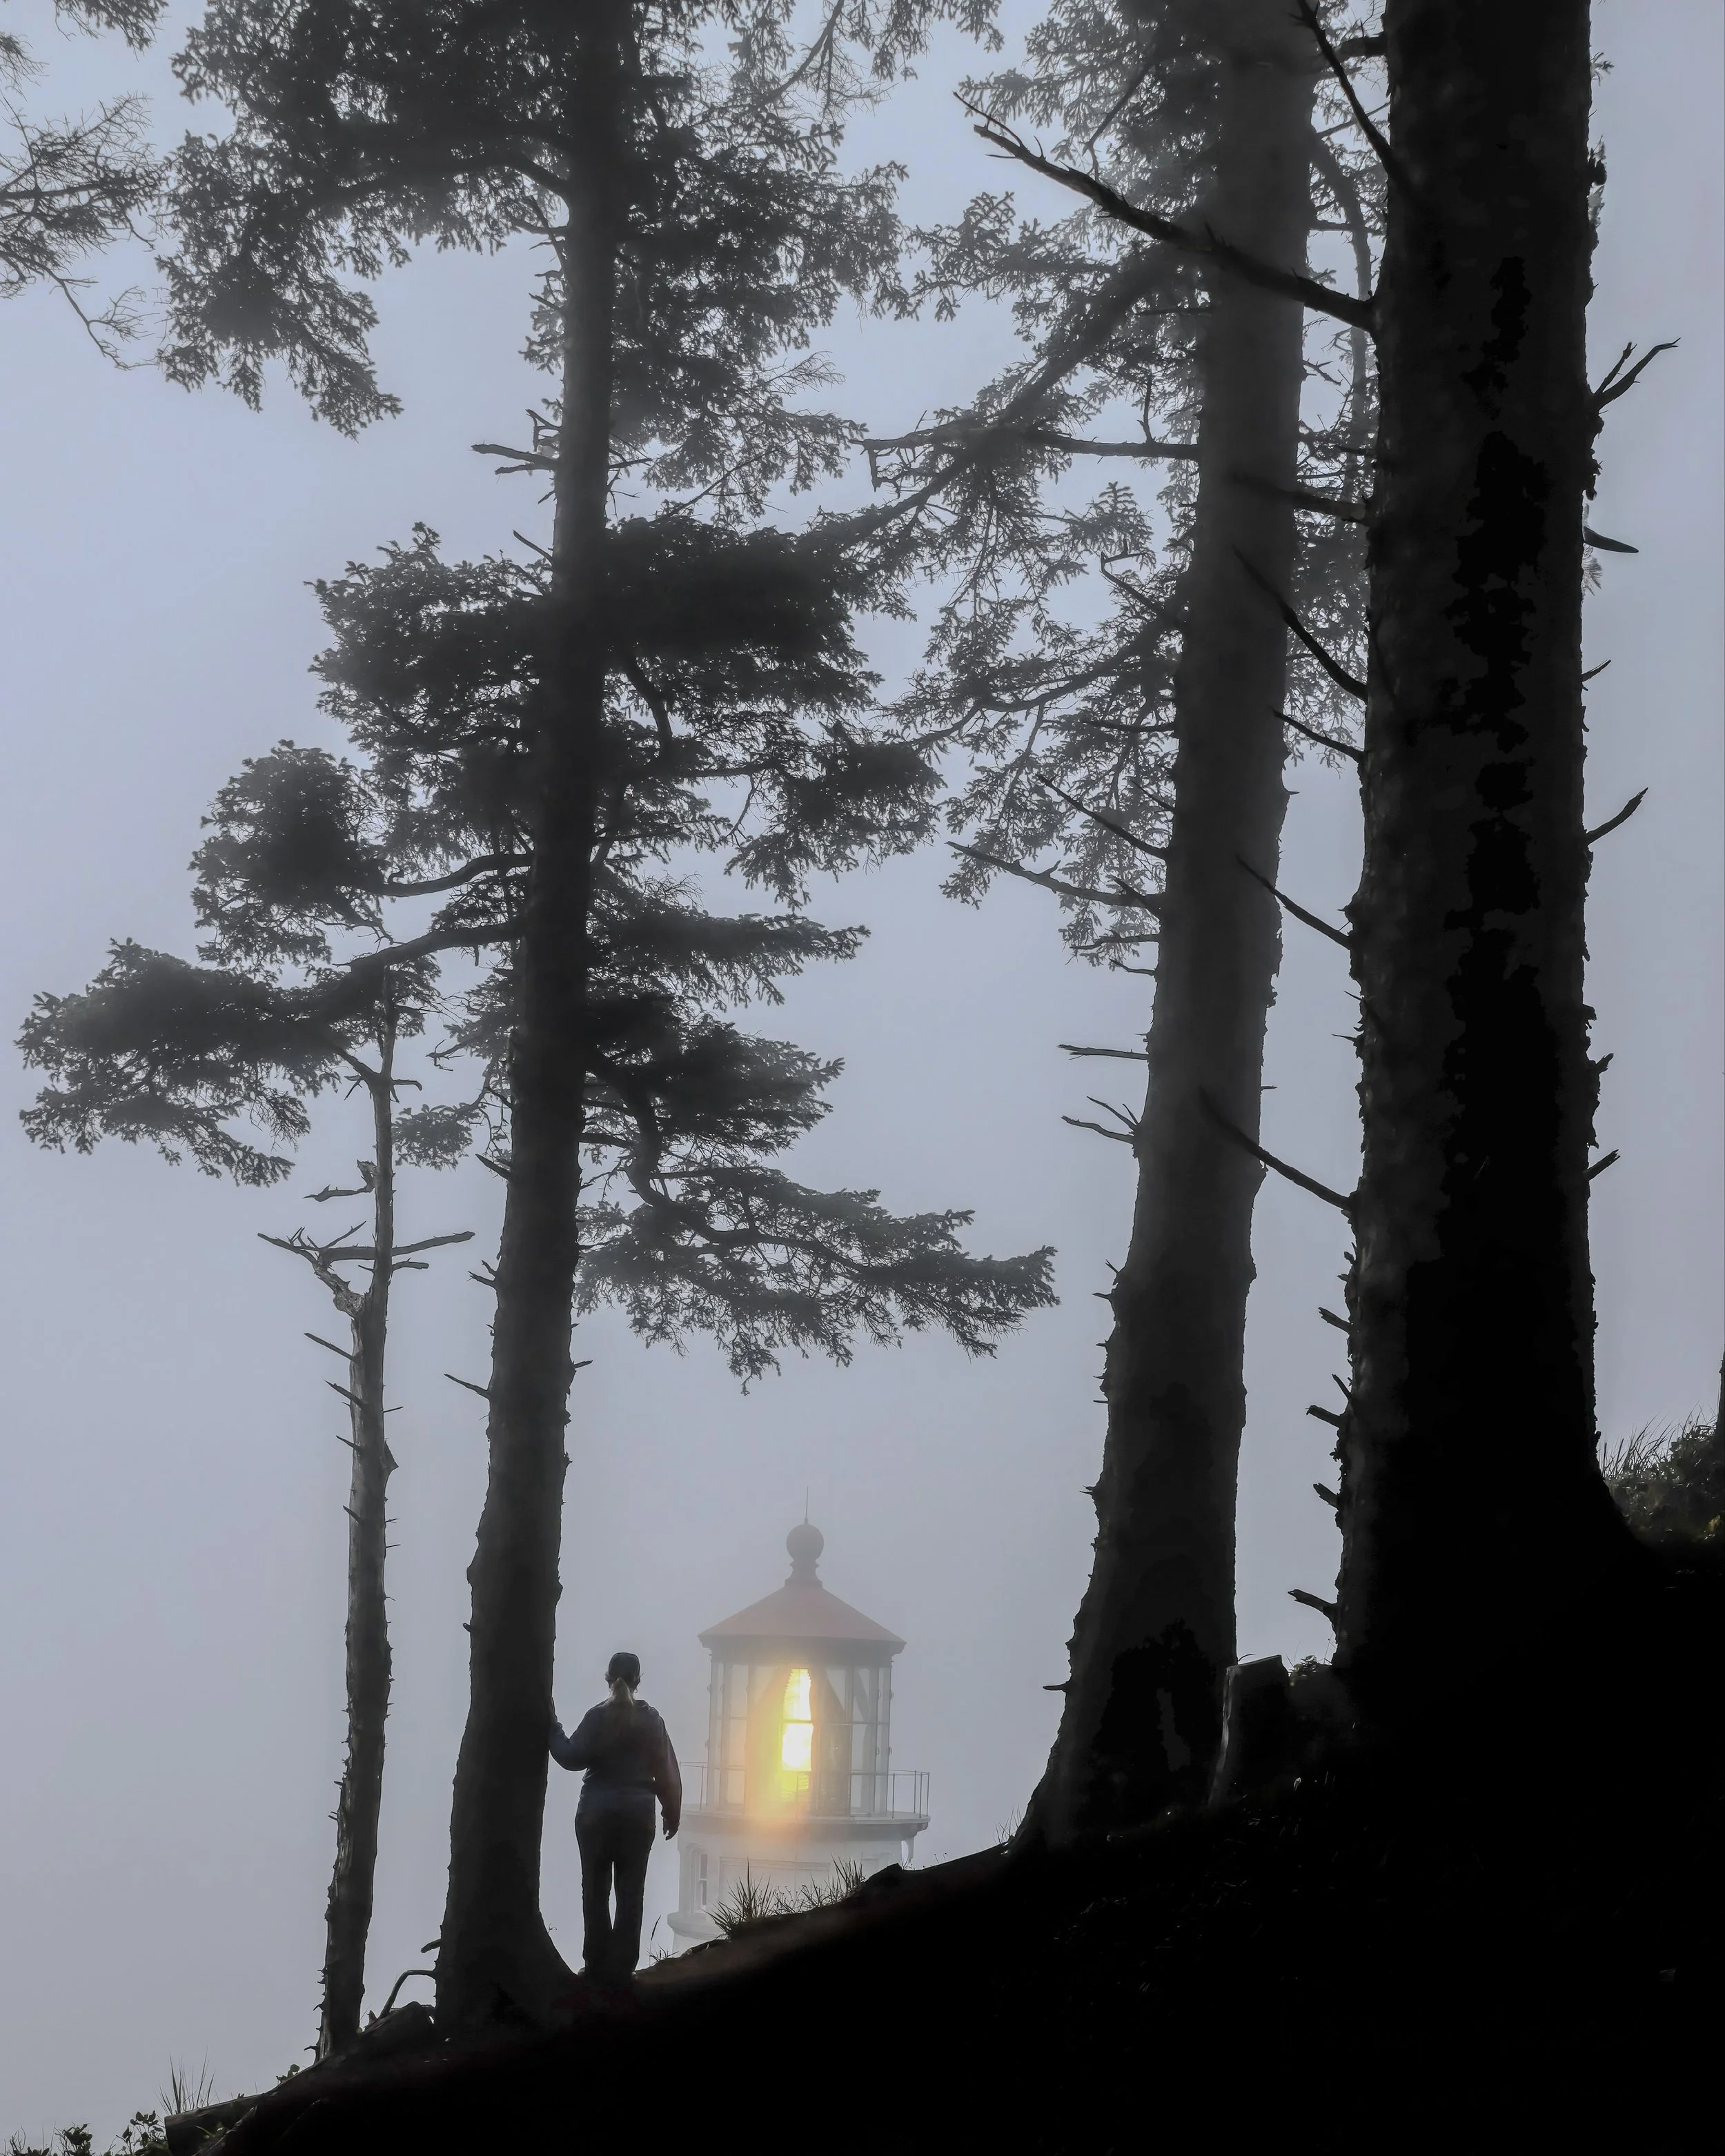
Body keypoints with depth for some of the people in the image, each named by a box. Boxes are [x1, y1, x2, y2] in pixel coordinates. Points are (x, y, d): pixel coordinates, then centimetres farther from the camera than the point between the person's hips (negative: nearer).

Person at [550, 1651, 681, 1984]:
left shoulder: (597, 1716, -6)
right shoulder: (651, 1720, 1)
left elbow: (571, 1757, -11)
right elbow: (666, 1771, 2)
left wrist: (552, 1726, -1)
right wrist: (672, 1813, 10)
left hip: (597, 1812, -1)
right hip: (638, 1813, 1)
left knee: (596, 1891, 7)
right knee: (630, 1894, 4)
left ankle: (598, 1966, 6)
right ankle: (620, 1968, 1)